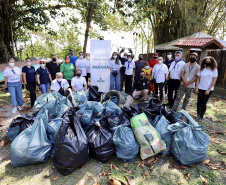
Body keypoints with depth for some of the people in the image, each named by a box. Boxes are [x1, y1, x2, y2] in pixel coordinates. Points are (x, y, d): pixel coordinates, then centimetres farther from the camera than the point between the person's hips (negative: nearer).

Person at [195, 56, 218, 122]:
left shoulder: (214, 70, -2)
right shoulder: (201, 69, 4)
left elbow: (214, 80, -5)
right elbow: (198, 79, 6)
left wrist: (209, 89, -11)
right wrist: (196, 88, -2)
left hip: (208, 89, -2)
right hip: (200, 88, 2)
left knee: (204, 103, -3)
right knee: (199, 101, 10)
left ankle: (201, 117, 10)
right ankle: (198, 113, 32)